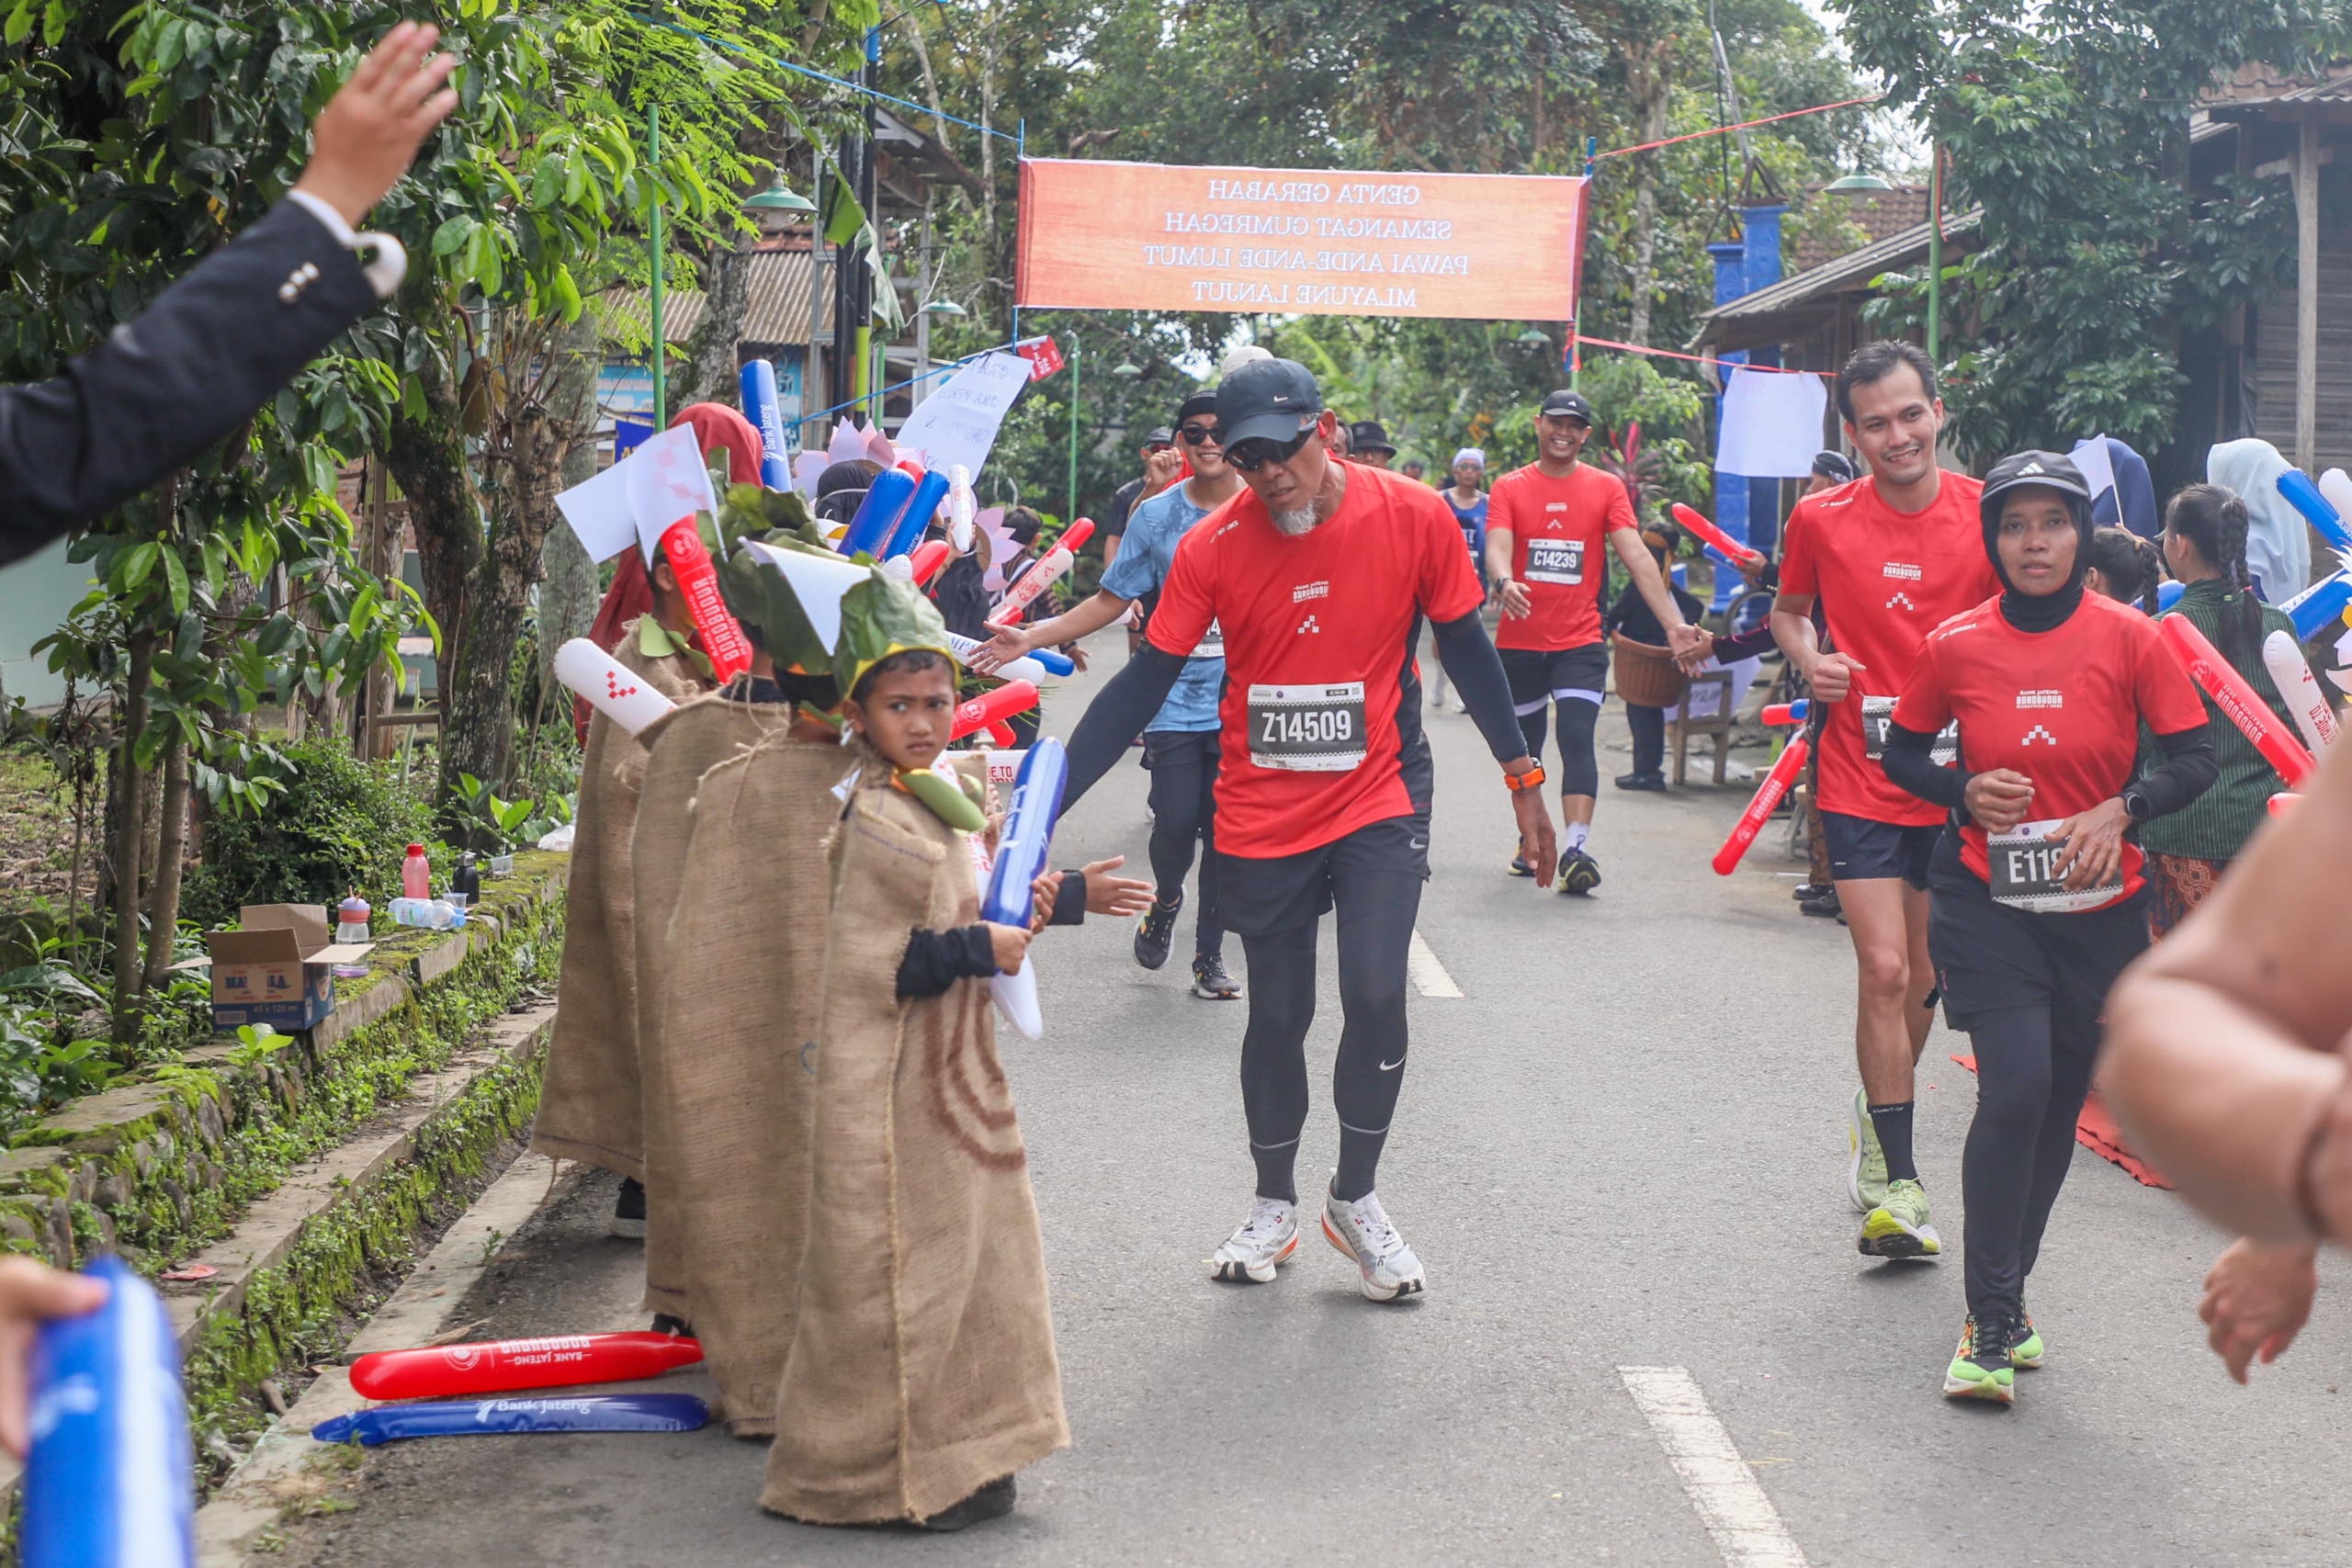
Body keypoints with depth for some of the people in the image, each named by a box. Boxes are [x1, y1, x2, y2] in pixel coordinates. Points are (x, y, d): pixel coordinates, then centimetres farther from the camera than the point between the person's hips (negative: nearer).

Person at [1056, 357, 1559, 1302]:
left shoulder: (1412, 517, -11)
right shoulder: (1212, 547, -11)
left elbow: (1467, 650, 2)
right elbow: (1143, 684, -8)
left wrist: (1522, 778, 5)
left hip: (1379, 800, -1)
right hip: (1260, 818, 1)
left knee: (1376, 996, -13)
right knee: (1277, 1015, 8)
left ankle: (1355, 1199, 11)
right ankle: (1274, 1207, 30)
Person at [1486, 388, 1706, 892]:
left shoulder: (1607, 488, 3)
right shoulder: (1509, 488, 3)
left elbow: (1637, 556, -5)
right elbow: (1497, 547, -12)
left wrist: (1673, 623, -16)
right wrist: (1504, 582, -37)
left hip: (1580, 643, -1)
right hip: (1519, 643, 1)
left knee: (1578, 740, -15)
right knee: (1523, 748, 13)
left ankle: (1576, 849, -21)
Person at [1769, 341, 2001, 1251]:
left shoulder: (1988, 512, -4)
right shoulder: (1821, 520, -4)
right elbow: (1789, 610, 15)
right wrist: (1807, 656, -7)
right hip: (1861, 780, -2)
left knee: (1923, 978, 13)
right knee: (1884, 972, -10)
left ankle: (1879, 1120, 38)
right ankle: (1897, 1178, -2)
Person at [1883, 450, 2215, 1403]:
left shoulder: (2129, 639, -5)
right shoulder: (1955, 647, -4)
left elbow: (2194, 760, 0)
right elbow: (1902, 753, 9)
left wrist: (2121, 809, -17)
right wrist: (1964, 791, -10)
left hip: (2097, 908, 2)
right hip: (1986, 901, -2)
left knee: (2060, 1107, 11)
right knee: (2016, 1091, -17)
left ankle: (2005, 1295, 30)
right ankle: (1991, 1320, -6)